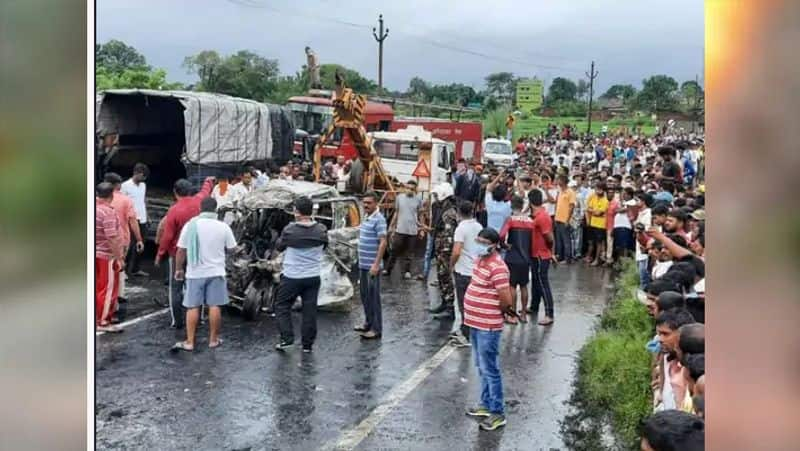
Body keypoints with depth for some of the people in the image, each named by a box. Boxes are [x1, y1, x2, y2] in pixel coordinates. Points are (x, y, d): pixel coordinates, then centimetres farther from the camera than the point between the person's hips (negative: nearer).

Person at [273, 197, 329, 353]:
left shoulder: (290, 230, -16)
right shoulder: (321, 230, -5)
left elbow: (279, 247, 0)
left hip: (292, 277, -3)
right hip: (313, 277, 3)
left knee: (282, 306, 14)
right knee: (310, 310, 9)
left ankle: (287, 338, 7)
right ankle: (308, 344, 13)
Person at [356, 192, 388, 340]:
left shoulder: (379, 219, -15)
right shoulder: (367, 218, 12)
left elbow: (383, 242, -20)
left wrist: (376, 264, -23)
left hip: (372, 265, -9)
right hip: (363, 264, 9)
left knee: (373, 297, -2)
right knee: (364, 295, 16)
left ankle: (376, 329, 5)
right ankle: (368, 323, 28)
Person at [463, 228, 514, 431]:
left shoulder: (497, 267, -22)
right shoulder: (480, 259, 7)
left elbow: (506, 301, -23)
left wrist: (493, 312, -5)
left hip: (488, 327, -9)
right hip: (476, 324, 10)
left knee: (490, 370, -1)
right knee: (482, 368, 20)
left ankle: (497, 413, 10)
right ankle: (486, 404, 33)